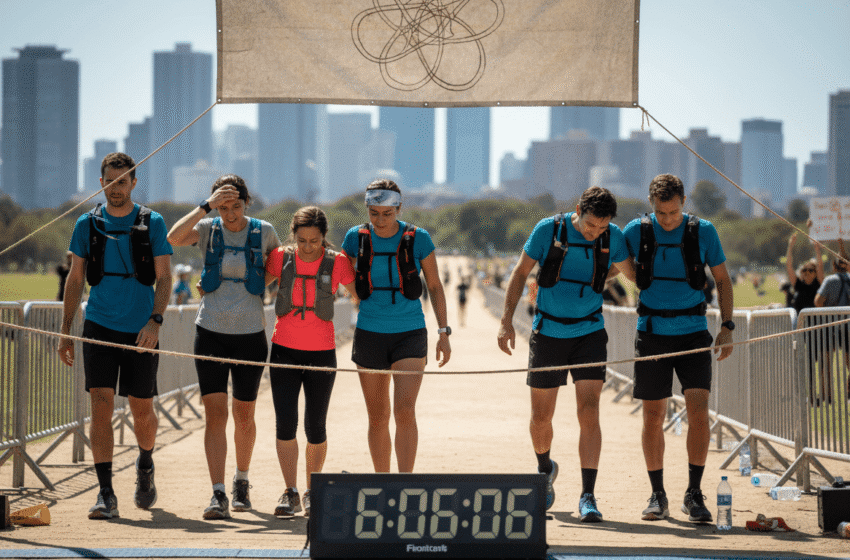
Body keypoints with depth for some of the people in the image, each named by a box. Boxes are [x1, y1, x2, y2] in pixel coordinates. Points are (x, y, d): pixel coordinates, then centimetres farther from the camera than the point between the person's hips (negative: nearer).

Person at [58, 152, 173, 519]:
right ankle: (106, 495, -8)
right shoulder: (87, 224, 5)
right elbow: (75, 279, 10)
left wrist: (155, 321, -17)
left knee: (142, 409, 6)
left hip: (141, 331, -1)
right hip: (100, 327, 1)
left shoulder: (152, 223, 1)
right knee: (101, 406, -10)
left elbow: (164, 277, -2)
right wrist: (65, 333, 5)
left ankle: (145, 465, 38)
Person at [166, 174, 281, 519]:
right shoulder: (208, 229, -1)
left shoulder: (263, 232, 1)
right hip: (211, 332, -1)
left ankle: (241, 481, 32)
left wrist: (260, 284, 2)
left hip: (250, 335, 1)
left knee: (244, 416, 9)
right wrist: (207, 206, -24)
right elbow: (174, 238, -20)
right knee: (215, 413, -10)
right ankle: (218, 495, -14)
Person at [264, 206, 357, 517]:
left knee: (315, 427, 5)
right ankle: (290, 493, -3)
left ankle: (312, 492, 21)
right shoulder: (281, 258, -3)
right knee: (285, 424, -9)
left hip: (322, 353, -1)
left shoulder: (337, 263, -7)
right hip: (284, 351, 1)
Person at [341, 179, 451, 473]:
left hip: (410, 335, -2)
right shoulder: (356, 237, -2)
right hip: (370, 335, 2)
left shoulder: (418, 239, -6)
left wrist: (443, 332, 0)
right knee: (377, 418, 7)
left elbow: (435, 286, 4)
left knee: (404, 412, -16)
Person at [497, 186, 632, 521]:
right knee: (541, 417, 8)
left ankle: (587, 496, -13)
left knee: (589, 412, -14)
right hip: (548, 333, 0)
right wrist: (506, 321, -7)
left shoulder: (613, 237, -5)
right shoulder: (548, 230, -11)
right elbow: (520, 273, -1)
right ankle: (545, 469, 39)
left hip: (589, 333, 0)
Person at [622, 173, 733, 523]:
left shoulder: (703, 232, -2)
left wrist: (727, 327, 0)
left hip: (693, 333, -1)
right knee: (653, 415, 2)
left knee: (698, 409, -13)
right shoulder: (636, 231, -2)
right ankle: (658, 495, 14)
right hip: (652, 334, 1)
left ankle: (694, 495, -5)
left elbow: (722, 279, 8)